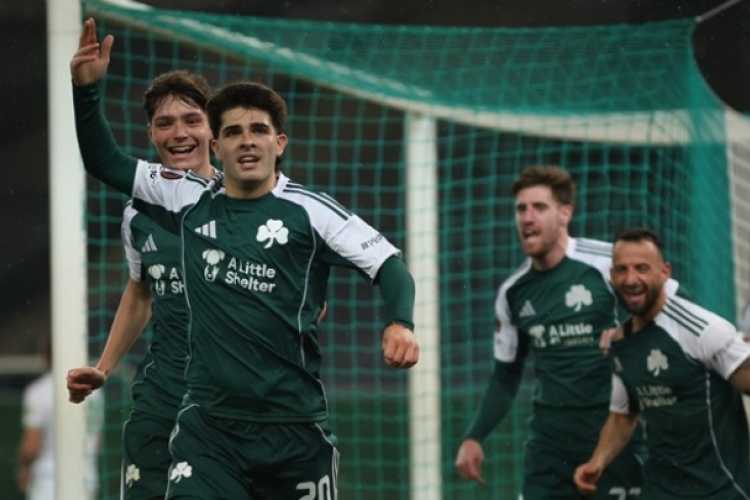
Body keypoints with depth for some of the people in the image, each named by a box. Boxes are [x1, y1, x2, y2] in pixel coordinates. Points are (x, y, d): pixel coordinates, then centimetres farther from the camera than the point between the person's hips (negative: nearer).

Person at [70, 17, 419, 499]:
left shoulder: (309, 210, -2)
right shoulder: (190, 203, 9)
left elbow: (388, 265, -3)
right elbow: (105, 162, 19)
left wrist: (400, 324, -22)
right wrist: (87, 89, 8)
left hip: (295, 426, -2)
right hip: (209, 425, 2)